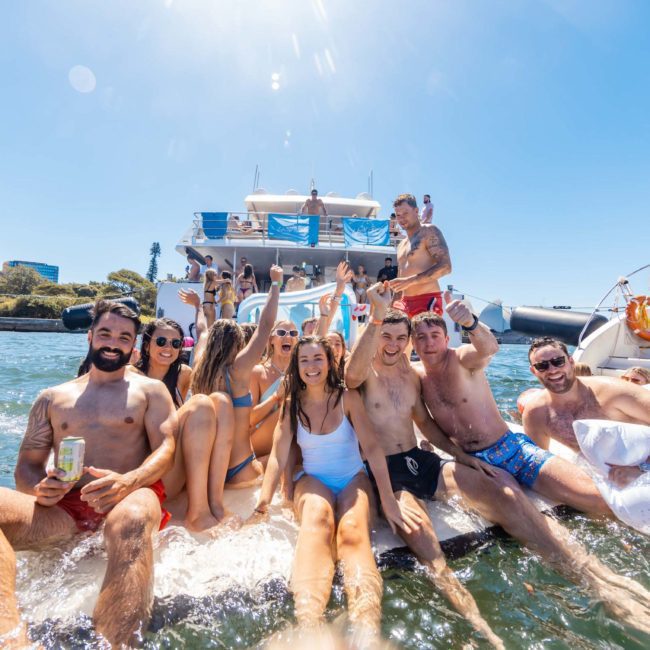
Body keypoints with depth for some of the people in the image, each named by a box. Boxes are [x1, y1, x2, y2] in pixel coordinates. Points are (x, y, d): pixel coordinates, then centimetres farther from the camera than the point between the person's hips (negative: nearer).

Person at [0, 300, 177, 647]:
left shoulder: (150, 390, 12)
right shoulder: (52, 398, 21)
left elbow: (166, 449, 0)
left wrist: (128, 482, -21)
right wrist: (38, 488, -8)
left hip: (129, 498, -3)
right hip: (63, 508, 3)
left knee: (133, 519, -38)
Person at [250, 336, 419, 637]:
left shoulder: (348, 398, -3)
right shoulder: (292, 405, 2)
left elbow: (372, 447, -9)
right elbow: (278, 456, -5)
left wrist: (389, 501, -18)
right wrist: (263, 501, -20)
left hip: (353, 479, 0)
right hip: (313, 480, 0)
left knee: (353, 531, -34)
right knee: (317, 521, -36)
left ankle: (368, 634, -54)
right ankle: (308, 629, -58)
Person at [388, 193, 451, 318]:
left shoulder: (429, 232, -1)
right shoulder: (401, 245, 23)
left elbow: (445, 266, -15)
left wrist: (410, 281, -21)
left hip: (427, 301, -7)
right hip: (404, 302, 8)